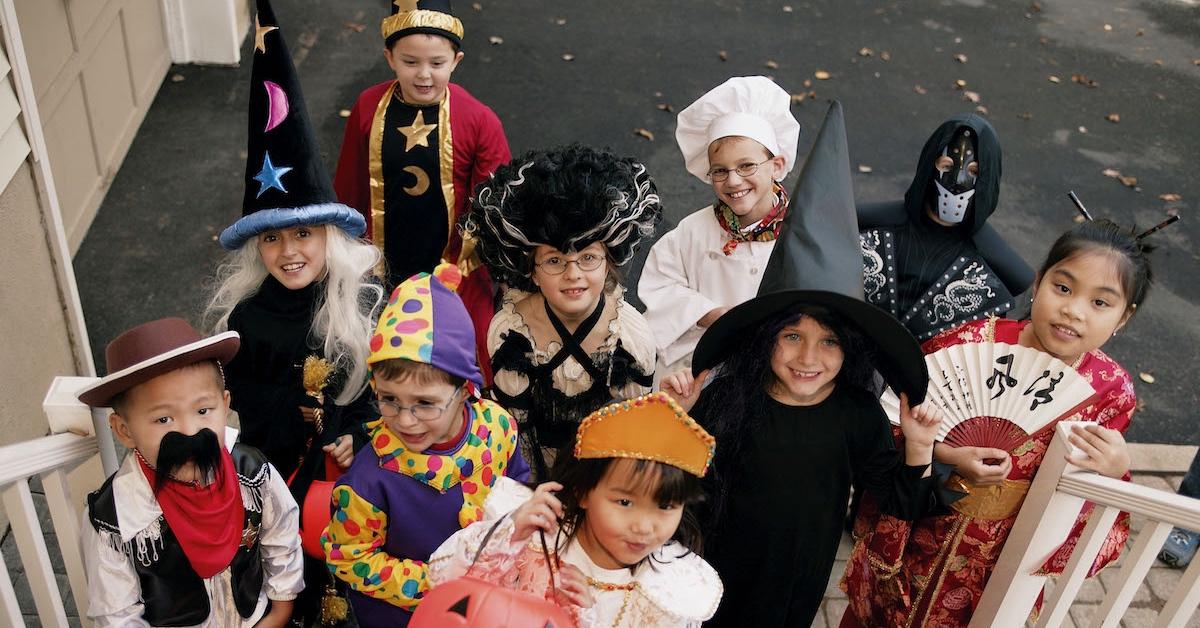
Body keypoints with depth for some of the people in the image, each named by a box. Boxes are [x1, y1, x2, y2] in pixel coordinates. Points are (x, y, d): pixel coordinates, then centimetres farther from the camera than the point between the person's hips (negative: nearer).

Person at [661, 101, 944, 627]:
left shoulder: (860, 418, -17)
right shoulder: (728, 398, -21)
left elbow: (905, 505, -7)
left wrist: (918, 448, -22)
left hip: (798, 580, 1)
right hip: (717, 571, -1)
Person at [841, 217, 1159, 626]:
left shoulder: (1112, 389, -14)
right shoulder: (971, 344, -22)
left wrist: (1116, 472, -25)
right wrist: (946, 457, -28)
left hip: (1006, 560, 2)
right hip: (923, 538, -1)